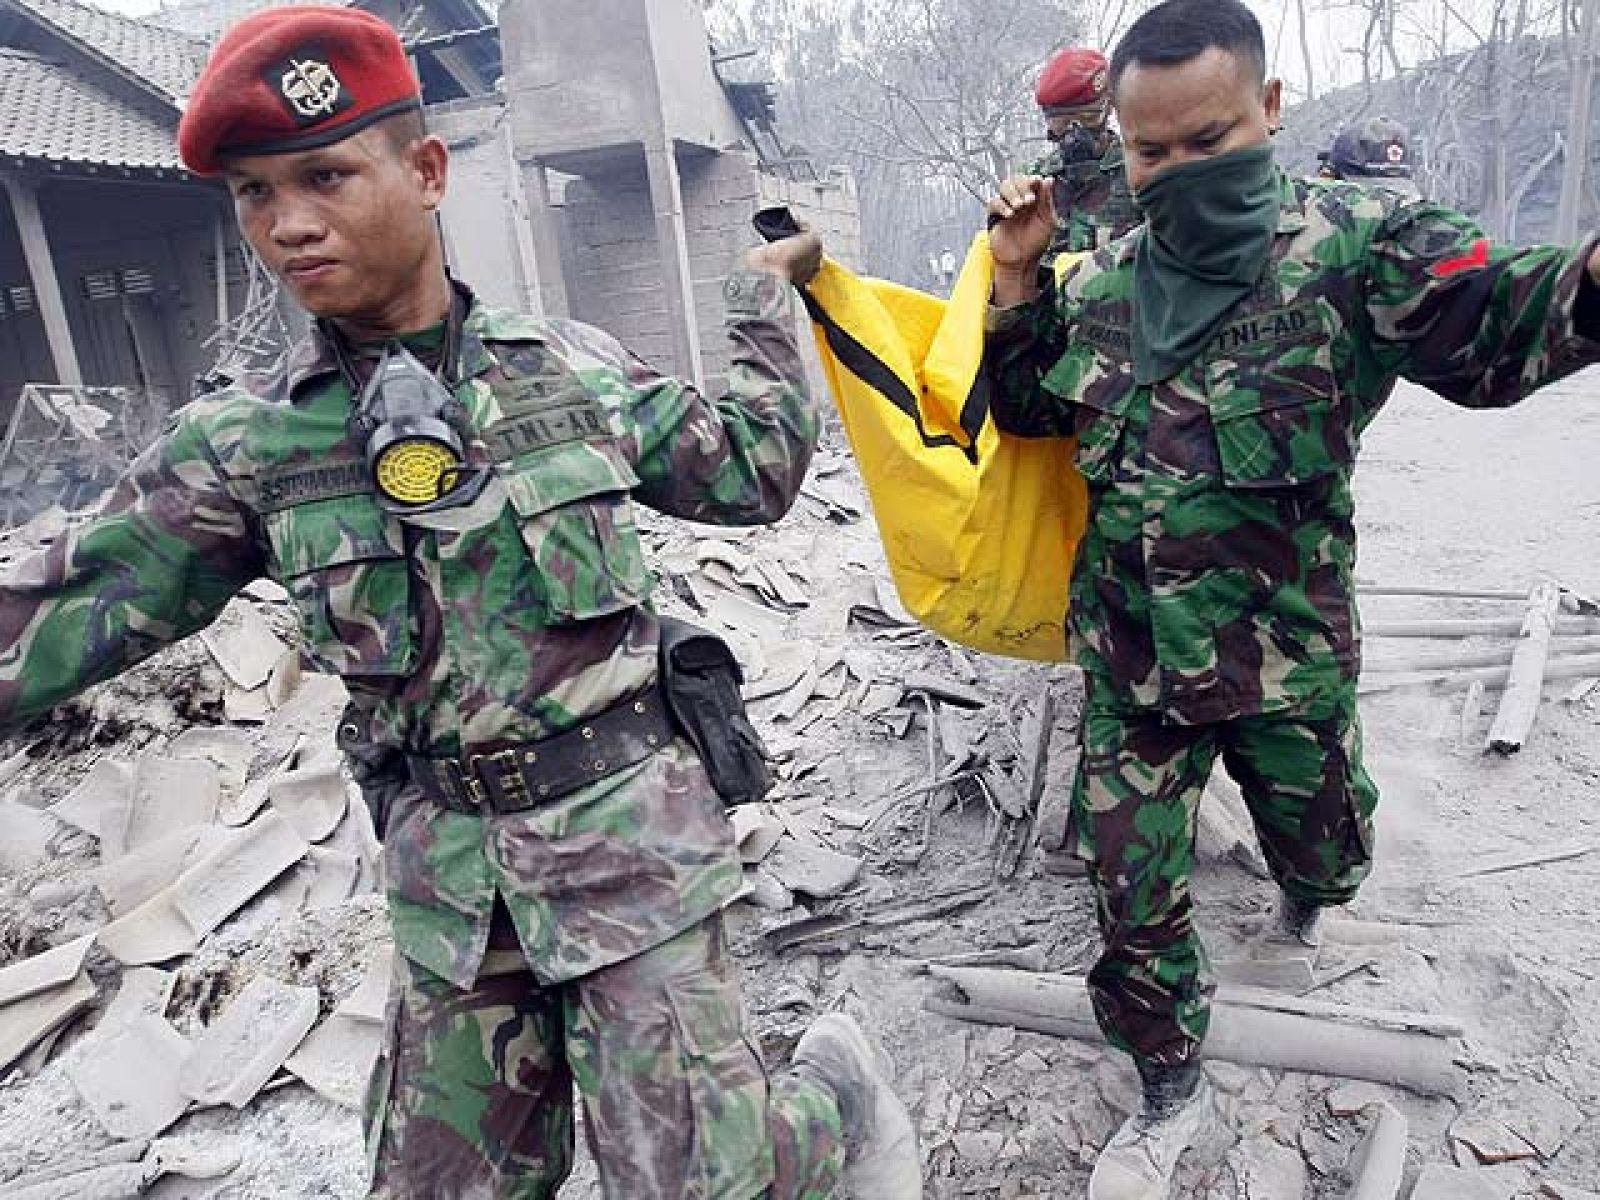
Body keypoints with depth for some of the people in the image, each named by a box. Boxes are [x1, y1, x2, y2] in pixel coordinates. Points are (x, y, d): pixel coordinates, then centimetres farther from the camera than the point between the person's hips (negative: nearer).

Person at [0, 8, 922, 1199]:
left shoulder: (575, 368, -3)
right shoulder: (243, 448, -2)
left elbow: (754, 471, 9)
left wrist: (762, 298, 16)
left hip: (630, 827, -2)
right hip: (449, 870, 3)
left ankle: (842, 1095, 33)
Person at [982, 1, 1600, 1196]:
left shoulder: (1354, 242, -11)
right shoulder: (1100, 286, 2)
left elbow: (1491, 323, -27)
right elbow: (1026, 409, 14)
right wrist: (1019, 283, -3)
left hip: (1291, 654, -1)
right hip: (1130, 660, 2)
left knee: (1328, 849, 23)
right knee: (1134, 894, 9)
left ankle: (1299, 894, 63)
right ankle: (1172, 1093, 34)